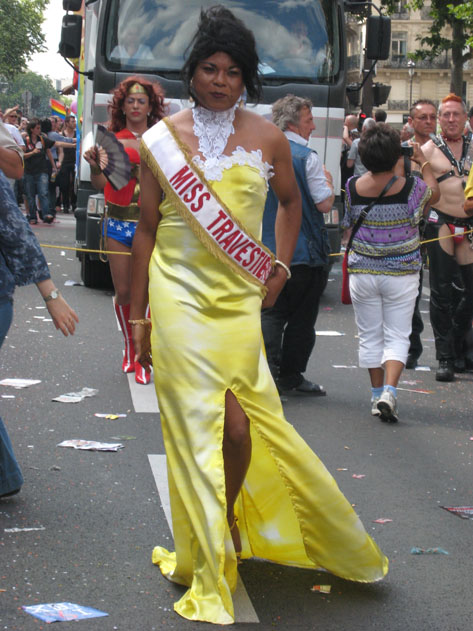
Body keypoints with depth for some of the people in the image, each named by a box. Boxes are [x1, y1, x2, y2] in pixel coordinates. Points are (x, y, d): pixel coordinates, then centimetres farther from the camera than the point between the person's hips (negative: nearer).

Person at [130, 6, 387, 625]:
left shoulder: (266, 137, 4)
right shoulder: (163, 139, 1)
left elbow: (291, 201, 22)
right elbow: (147, 228, 5)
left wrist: (281, 264, 11)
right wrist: (138, 314, 6)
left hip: (238, 297, 1)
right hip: (178, 295, -1)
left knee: (239, 421, -2)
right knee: (198, 423, -3)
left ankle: (230, 521, 31)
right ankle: (209, 576, 9)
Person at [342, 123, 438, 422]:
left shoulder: (353, 187, -8)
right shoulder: (411, 188, -13)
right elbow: (435, 192, 10)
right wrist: (423, 161, 20)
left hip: (362, 272, 2)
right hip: (401, 274, -2)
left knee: (370, 336, 13)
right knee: (397, 336, 5)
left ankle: (377, 394, 18)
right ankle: (389, 392, -12)